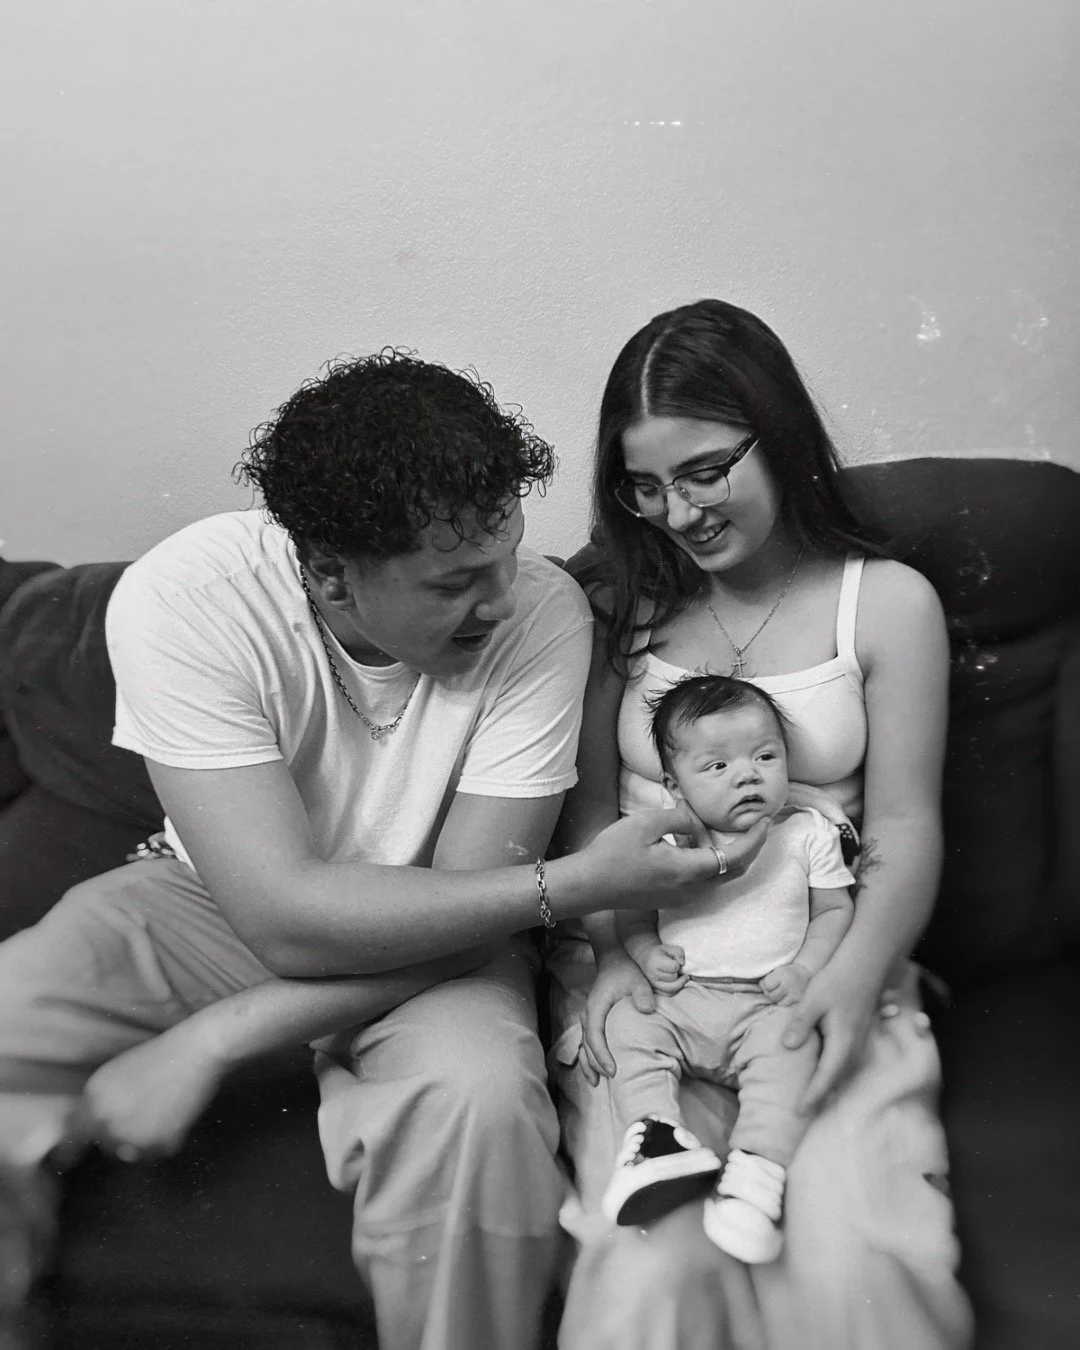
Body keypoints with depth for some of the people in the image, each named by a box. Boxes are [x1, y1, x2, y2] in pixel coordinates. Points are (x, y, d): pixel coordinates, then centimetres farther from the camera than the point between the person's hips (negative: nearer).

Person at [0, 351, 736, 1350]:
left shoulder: (540, 610, -23)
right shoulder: (179, 601, -26)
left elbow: (467, 905, -21)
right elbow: (287, 916, -29)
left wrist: (213, 1037, -26)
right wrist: (573, 884, -30)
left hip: (429, 935, 0)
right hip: (218, 901, 1)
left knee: (480, 1098, -32)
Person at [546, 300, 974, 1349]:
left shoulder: (887, 602, 5)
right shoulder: (616, 602, 7)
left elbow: (904, 827, 2)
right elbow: (586, 812, 6)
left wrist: (855, 976, -14)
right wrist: (610, 956, -10)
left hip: (825, 972, 0)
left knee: (855, 1262, -21)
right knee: (653, 1264, -22)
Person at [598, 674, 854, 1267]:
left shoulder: (807, 833, 6)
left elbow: (834, 910, 9)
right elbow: (632, 915, 12)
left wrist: (805, 968, -7)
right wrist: (646, 953, -9)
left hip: (765, 1002, -1)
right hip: (679, 996, 2)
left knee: (789, 1046, -28)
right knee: (627, 1024, -21)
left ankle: (756, 1170, -32)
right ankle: (658, 1137, -29)